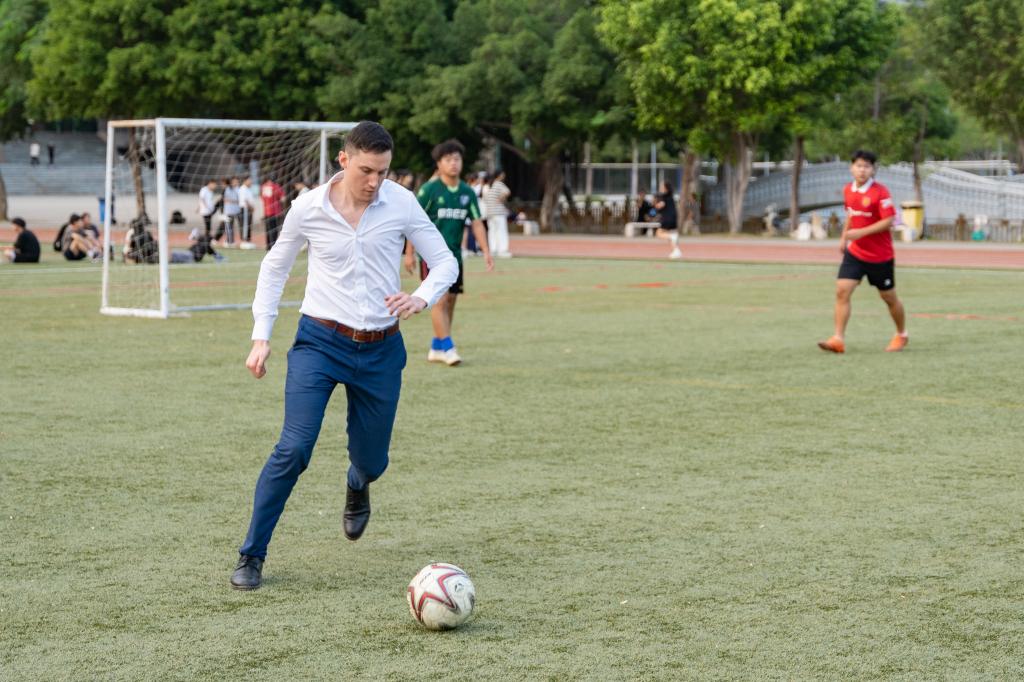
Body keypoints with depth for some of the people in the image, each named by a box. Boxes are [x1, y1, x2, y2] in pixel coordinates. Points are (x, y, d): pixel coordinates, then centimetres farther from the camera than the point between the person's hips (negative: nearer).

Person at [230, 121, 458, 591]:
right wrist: (261, 337, 1)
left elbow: (444, 262, 1)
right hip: (320, 341, -2)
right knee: (293, 450, -17)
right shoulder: (308, 208, -7)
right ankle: (251, 556, -3)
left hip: (380, 349, 2)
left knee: (372, 461, 10)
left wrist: (421, 298, -20)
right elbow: (274, 269, 8)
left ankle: (357, 488, 51)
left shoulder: (401, 204, -6)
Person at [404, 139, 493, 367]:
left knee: (450, 301, 8)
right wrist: (409, 253, -7)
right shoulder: (429, 189, -9)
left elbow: (476, 222, 7)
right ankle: (447, 348, -12)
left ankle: (436, 348, 18)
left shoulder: (467, 192, 6)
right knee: (440, 299, -12)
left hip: (454, 253, 6)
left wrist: (486, 251, -2)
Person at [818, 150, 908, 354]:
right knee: (841, 291, -12)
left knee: (889, 297, 10)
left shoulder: (880, 192, -16)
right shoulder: (848, 190, 4)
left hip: (880, 256, -5)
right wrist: (844, 237, 15)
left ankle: (901, 336, 32)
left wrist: (861, 232, -25)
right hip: (854, 252, 5)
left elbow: (889, 221, -20)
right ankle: (838, 339, -13)